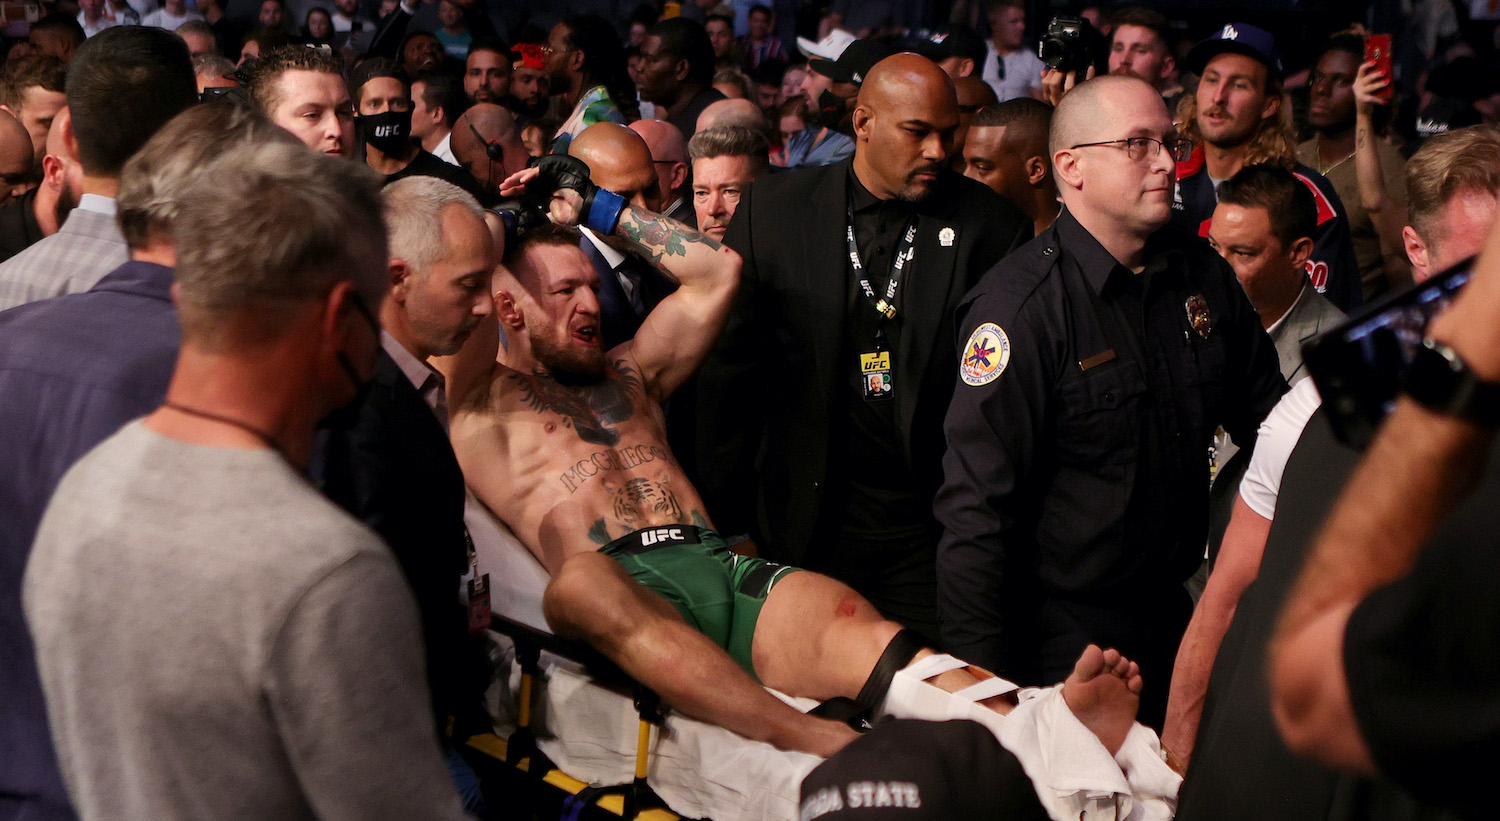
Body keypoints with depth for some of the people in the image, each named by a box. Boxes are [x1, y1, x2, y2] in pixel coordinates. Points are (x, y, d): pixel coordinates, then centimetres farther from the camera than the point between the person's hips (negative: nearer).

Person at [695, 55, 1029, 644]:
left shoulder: (992, 228, -2)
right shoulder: (771, 211, 1)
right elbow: (728, 369, 5)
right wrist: (727, 519, 5)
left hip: (933, 527, -1)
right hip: (809, 523, 1)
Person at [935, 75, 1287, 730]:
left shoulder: (1205, 276, 3)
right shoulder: (1020, 304, -19)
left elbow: (1265, 415, 19)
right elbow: (975, 509, -21)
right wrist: (983, 684, -22)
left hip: (1174, 620, 7)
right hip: (1059, 642, -6)